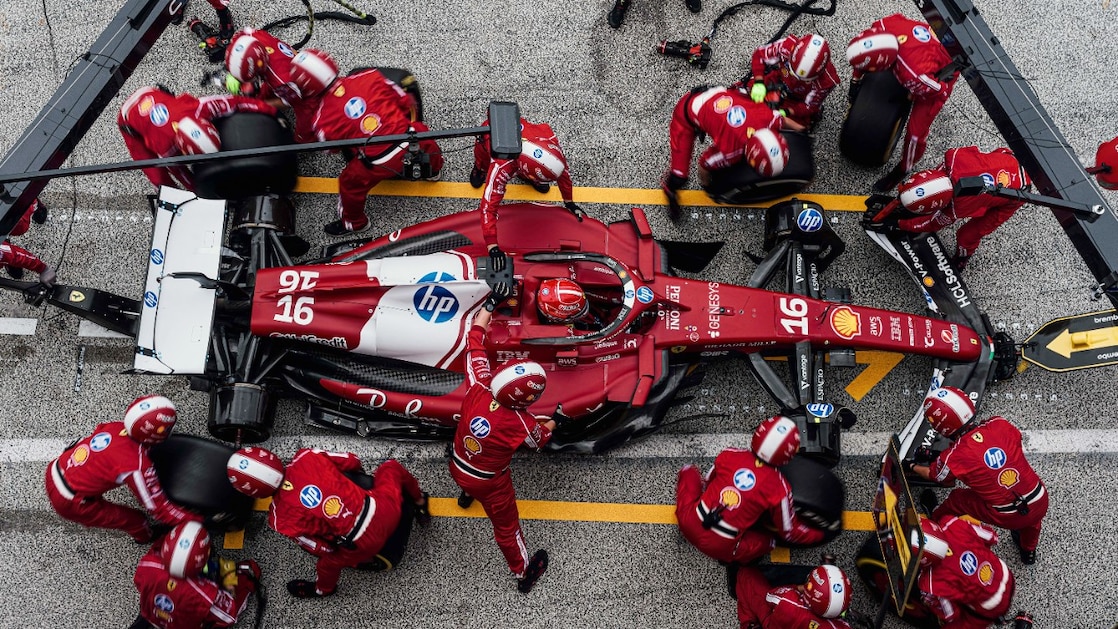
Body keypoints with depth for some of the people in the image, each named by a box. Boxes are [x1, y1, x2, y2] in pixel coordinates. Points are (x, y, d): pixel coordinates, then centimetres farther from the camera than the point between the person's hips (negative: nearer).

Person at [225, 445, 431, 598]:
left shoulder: (281, 519, -13)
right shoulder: (306, 457, -9)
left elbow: (320, 549, -3)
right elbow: (352, 461, 5)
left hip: (366, 543, -2)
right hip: (385, 507, 2)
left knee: (331, 561, 29)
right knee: (391, 467, 32)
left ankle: (323, 590, 60)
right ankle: (420, 506, 54)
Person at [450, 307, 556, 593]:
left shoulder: (478, 389, -28)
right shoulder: (521, 424, -34)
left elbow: (475, 347, -15)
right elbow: (540, 439, -9)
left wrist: (488, 307, -4)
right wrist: (555, 420, 11)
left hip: (457, 467, 4)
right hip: (490, 484, -4)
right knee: (507, 527, 19)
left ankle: (466, 494, 74)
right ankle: (524, 574, 40)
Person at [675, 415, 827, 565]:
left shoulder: (729, 455, -5)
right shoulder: (778, 488, -12)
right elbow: (789, 532, 3)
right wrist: (820, 535, 20)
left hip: (689, 523, 3)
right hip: (720, 549, -2)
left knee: (689, 471, 24)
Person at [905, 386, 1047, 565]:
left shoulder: (953, 458, -17)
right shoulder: (1000, 424, -10)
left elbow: (933, 475, 7)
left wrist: (911, 467, 29)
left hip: (1007, 518, -3)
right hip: (1041, 503, 3)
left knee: (955, 500, 21)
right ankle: (1029, 551, 61)